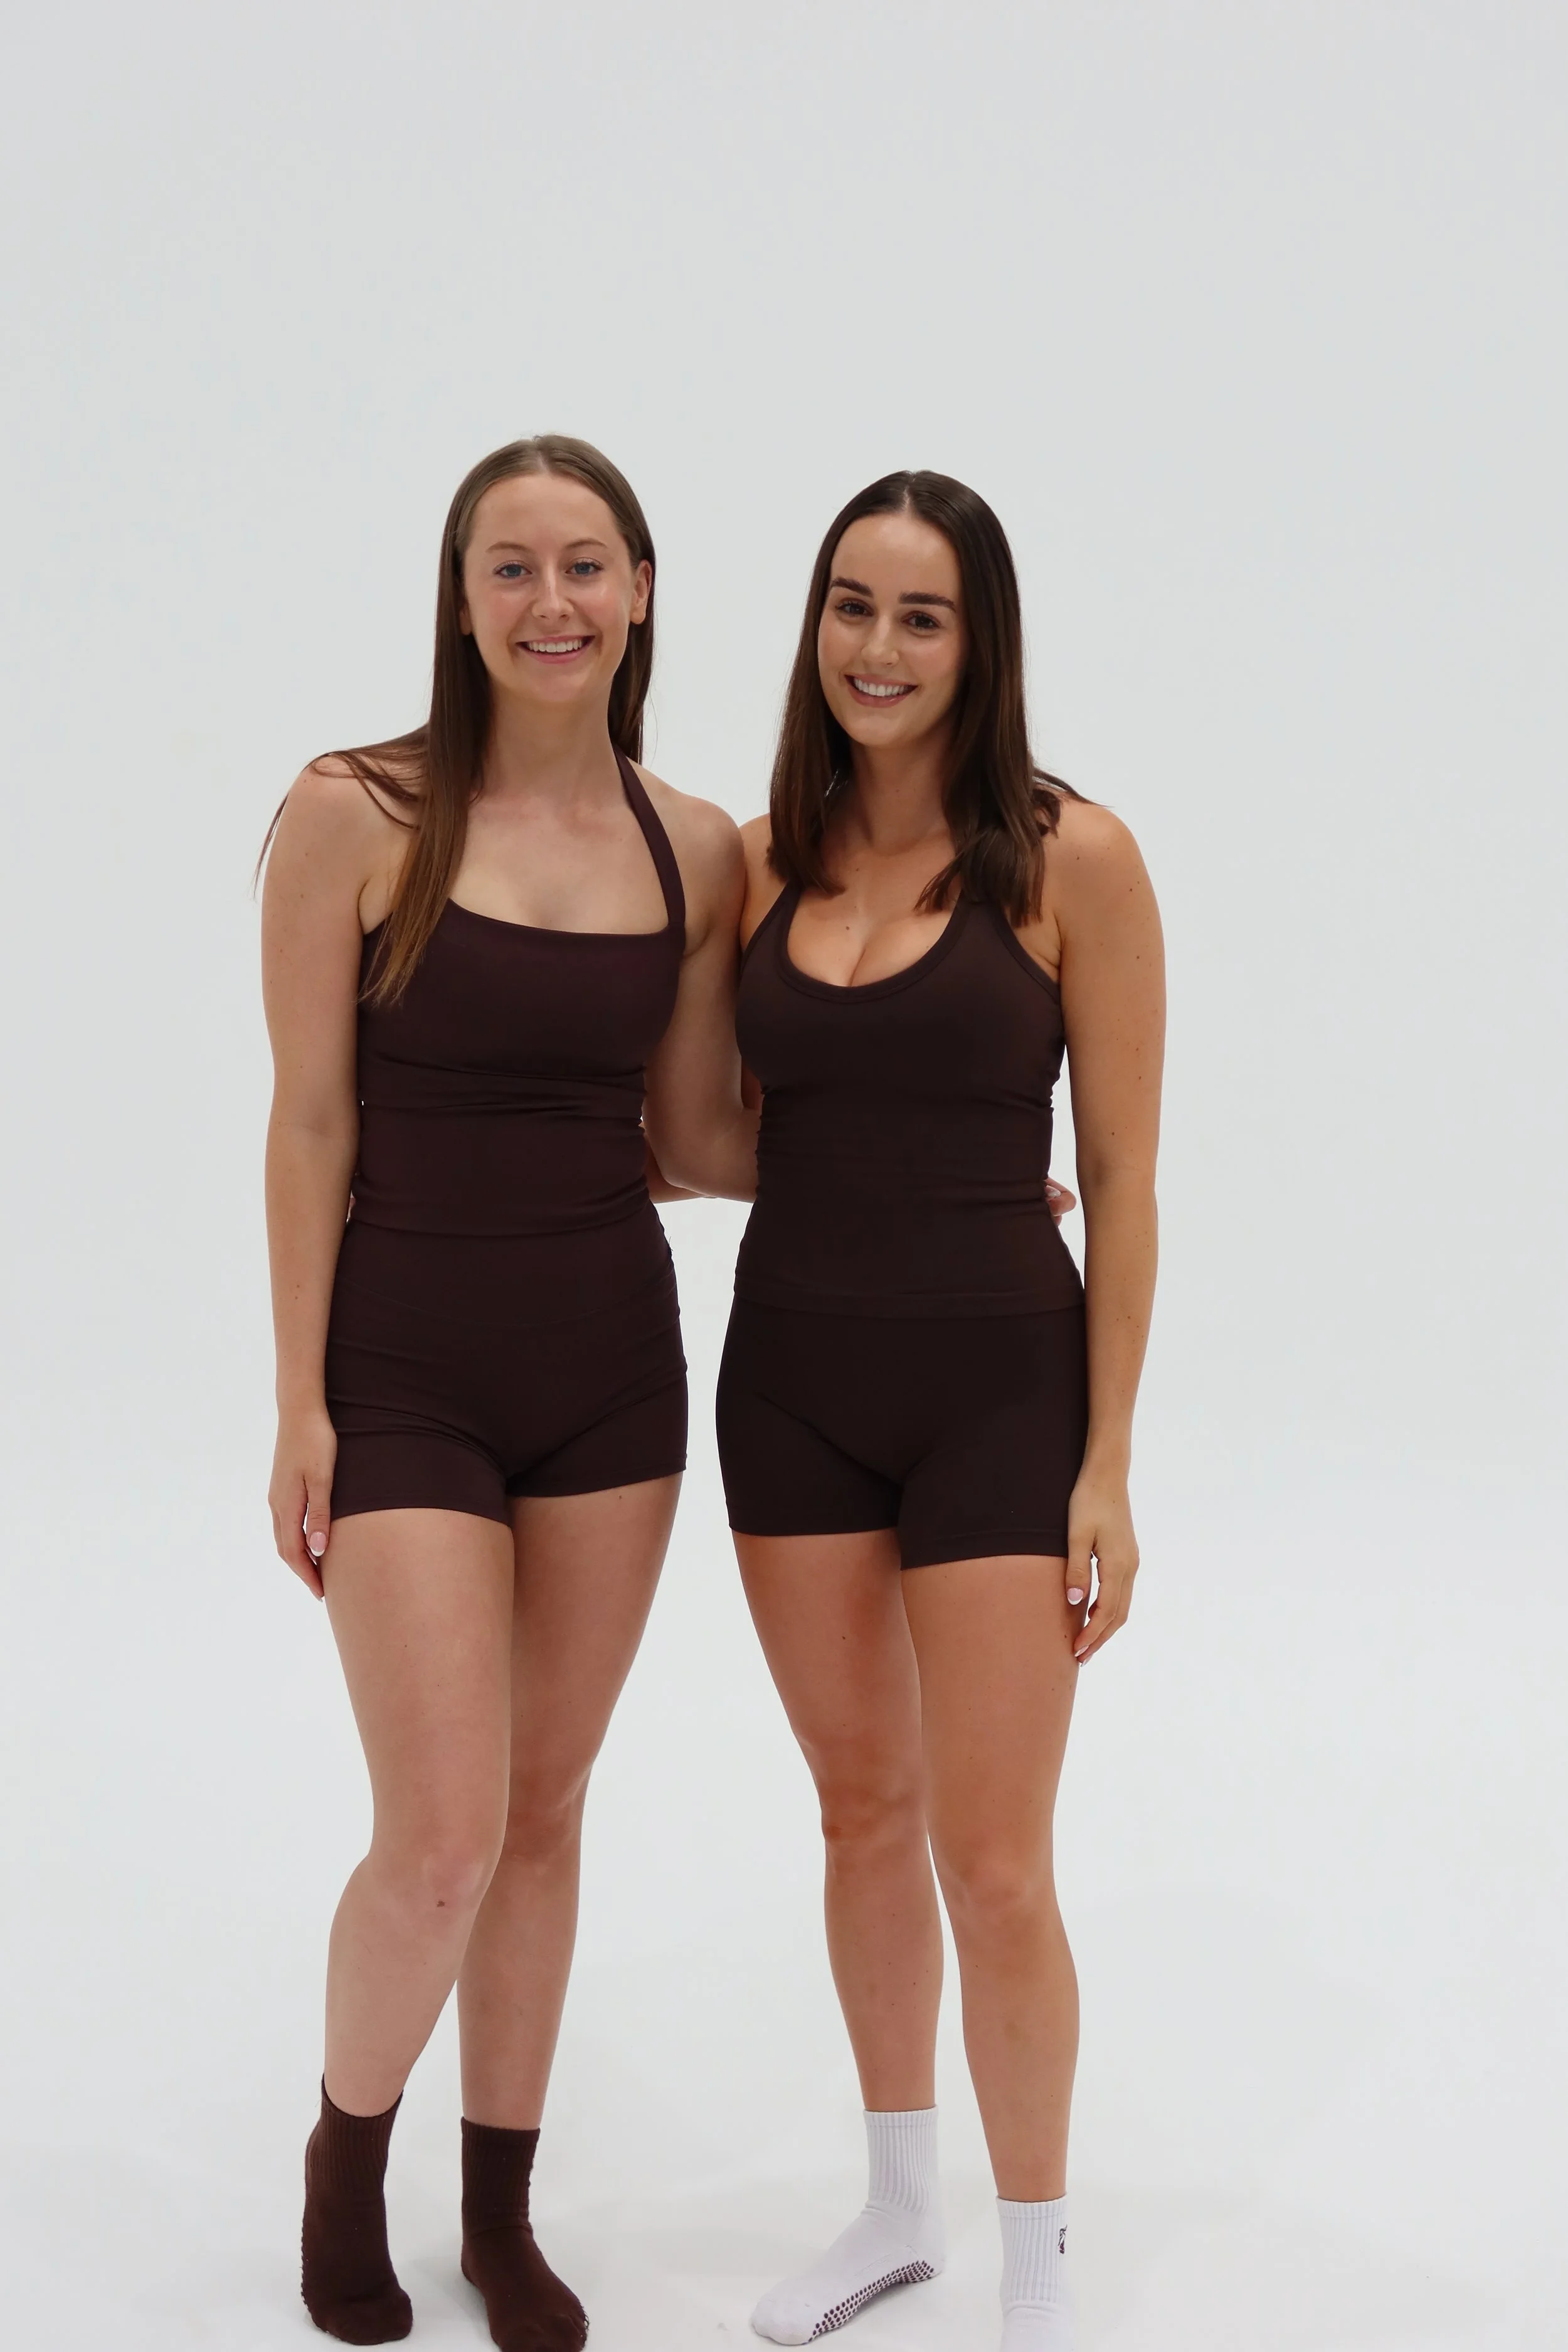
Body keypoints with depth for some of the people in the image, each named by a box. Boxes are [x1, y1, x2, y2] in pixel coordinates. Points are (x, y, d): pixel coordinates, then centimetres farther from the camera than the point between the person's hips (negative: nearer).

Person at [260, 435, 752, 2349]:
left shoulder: (694, 849, 2)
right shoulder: (355, 815, -9)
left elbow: (704, 1136, 8)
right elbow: (311, 1125, -7)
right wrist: (300, 1402, -8)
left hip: (612, 1363, 4)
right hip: (410, 1375, -3)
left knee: (546, 1809, 12)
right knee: (442, 1838, -5)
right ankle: (348, 2154, 27)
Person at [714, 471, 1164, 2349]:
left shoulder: (1071, 858, -9)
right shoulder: (759, 860, 4)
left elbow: (1119, 1175, -8)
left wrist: (1106, 1465, -9)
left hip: (997, 1384, -4)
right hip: (792, 1374, 5)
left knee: (992, 1861, -1)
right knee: (863, 1813, 16)